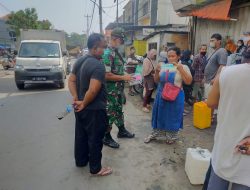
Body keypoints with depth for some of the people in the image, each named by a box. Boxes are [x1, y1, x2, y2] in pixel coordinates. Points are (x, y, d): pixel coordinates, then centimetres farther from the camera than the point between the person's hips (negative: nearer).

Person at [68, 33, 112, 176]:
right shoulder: (98, 65, -22)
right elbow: (93, 90, -30)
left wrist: (76, 98, 1)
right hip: (94, 109, -9)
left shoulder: (80, 61, 6)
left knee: (81, 135, 21)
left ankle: (81, 160, 39)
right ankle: (96, 168, 22)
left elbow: (71, 80, 9)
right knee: (95, 138, 6)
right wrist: (84, 104, -15)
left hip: (81, 108, 9)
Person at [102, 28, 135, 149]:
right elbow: (107, 75, -27)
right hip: (111, 90, -9)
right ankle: (106, 137, 19)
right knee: (110, 114, 3)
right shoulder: (108, 53, -20)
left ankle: (122, 131, 38)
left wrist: (125, 76, 9)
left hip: (118, 89, 9)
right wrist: (123, 78, -20)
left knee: (119, 111, 21)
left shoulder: (116, 52, 10)